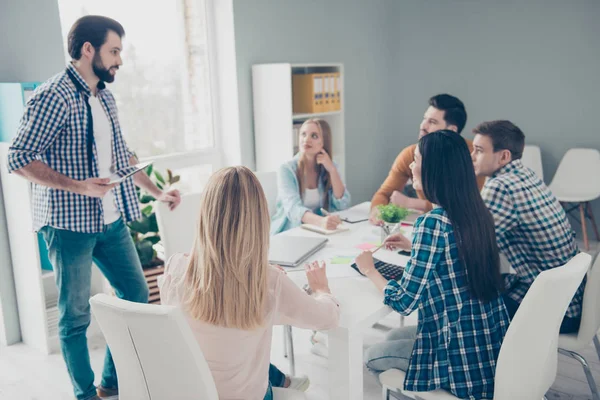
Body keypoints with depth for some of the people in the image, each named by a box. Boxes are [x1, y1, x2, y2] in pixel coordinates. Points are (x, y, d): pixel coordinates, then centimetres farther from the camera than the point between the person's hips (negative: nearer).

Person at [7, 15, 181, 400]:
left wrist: (157, 191, 15)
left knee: (137, 296, 12)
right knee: (76, 314, 4)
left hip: (111, 221, 8)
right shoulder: (53, 96, -14)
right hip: (69, 224, -8)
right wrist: (78, 186, -24)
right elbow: (19, 159, -17)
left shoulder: (105, 97, 11)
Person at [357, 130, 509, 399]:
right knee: (394, 336, 26)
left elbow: (403, 303, -21)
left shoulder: (432, 224, -25)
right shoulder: (477, 211, 0)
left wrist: (369, 270, -4)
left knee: (371, 356, 16)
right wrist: (414, 246, 17)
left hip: (463, 360, -8)